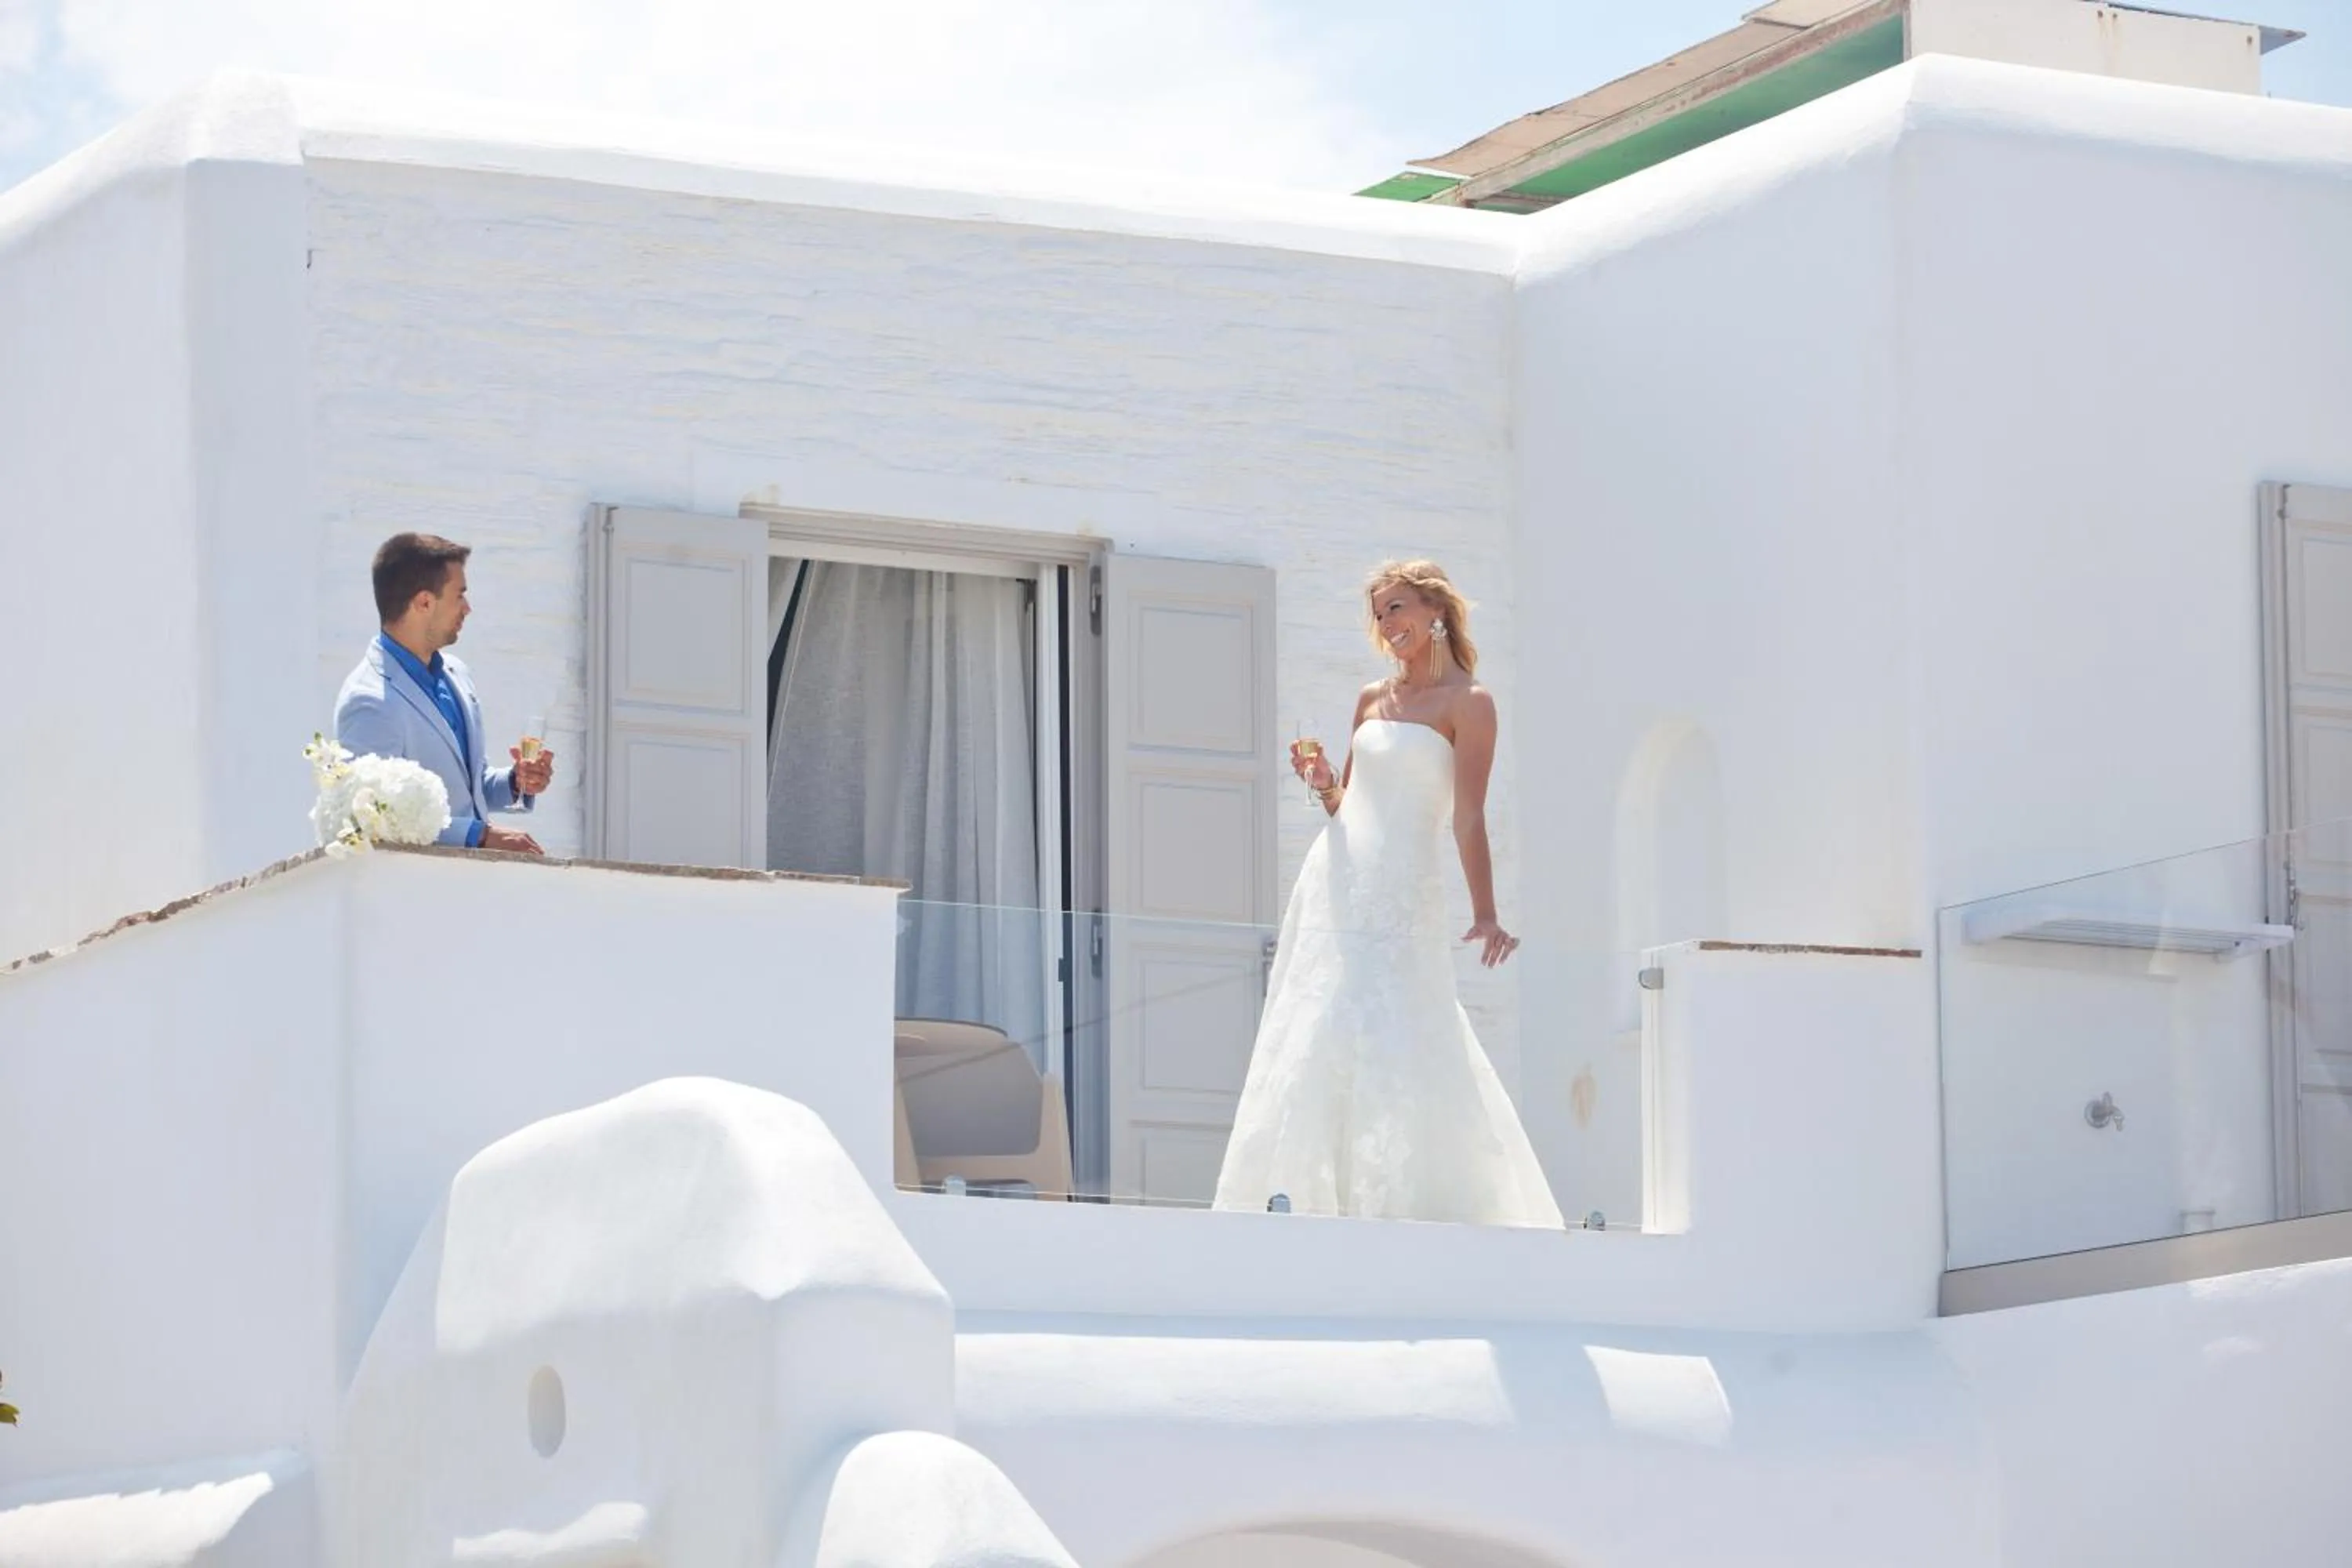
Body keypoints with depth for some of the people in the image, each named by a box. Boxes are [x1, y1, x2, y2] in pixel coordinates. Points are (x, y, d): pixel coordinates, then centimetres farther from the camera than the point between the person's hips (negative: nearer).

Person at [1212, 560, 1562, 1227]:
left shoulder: (1467, 703, -3)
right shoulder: (1372, 699, 15)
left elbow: (1468, 818, -10)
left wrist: (1485, 914, -19)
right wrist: (1323, 784, 0)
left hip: (1403, 892, -6)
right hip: (1337, 880, 6)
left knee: (1393, 1040, -14)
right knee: (1314, 1036, 0)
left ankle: (1409, 1198, -9)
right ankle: (1316, 1196, 4)